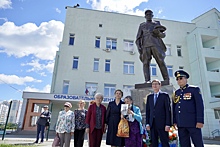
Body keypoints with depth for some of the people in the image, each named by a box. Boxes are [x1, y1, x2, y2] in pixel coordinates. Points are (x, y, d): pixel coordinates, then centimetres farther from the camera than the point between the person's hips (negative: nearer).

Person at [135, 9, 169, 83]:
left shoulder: (157, 23, 26)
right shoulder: (142, 25, 25)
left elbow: (163, 35, 18)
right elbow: (138, 38, 16)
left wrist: (159, 33, -7)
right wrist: (139, 48, -1)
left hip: (156, 44, 0)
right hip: (145, 45, 0)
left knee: (161, 62, -13)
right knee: (146, 63, -15)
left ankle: (167, 80, -16)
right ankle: (147, 81, -22)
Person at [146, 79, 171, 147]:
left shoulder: (165, 95, 0)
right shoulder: (149, 97, 13)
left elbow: (168, 110, -4)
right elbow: (147, 110, 12)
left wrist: (168, 124, -10)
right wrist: (147, 123, 6)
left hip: (162, 123, -4)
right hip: (152, 123, 4)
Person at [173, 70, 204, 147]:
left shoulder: (194, 89, 2)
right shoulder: (176, 93, 14)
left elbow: (200, 105, -6)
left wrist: (200, 121, -14)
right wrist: (174, 121, 9)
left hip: (193, 122, -4)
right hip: (181, 124, 5)